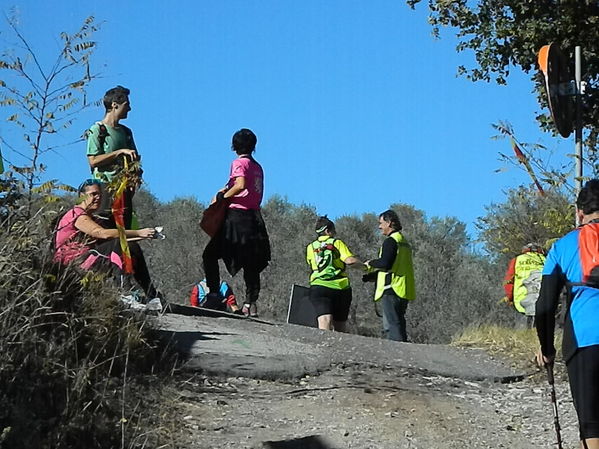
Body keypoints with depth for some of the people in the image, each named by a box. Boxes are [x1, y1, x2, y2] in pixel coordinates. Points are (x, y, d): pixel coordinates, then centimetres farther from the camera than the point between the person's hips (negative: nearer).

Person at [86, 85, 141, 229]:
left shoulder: (126, 131, 19)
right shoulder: (97, 130, -3)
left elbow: (134, 159, 22)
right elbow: (93, 161, -12)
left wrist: (136, 174, 0)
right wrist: (120, 152, -15)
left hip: (125, 189, 7)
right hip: (106, 188, -7)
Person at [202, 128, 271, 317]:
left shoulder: (239, 163, -4)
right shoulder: (258, 167, 18)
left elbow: (240, 185, -21)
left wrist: (222, 197, -9)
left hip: (237, 214, -7)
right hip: (254, 216, 7)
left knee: (210, 254, 0)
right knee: (251, 263, 5)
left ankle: (214, 295, -9)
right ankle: (251, 303, -1)